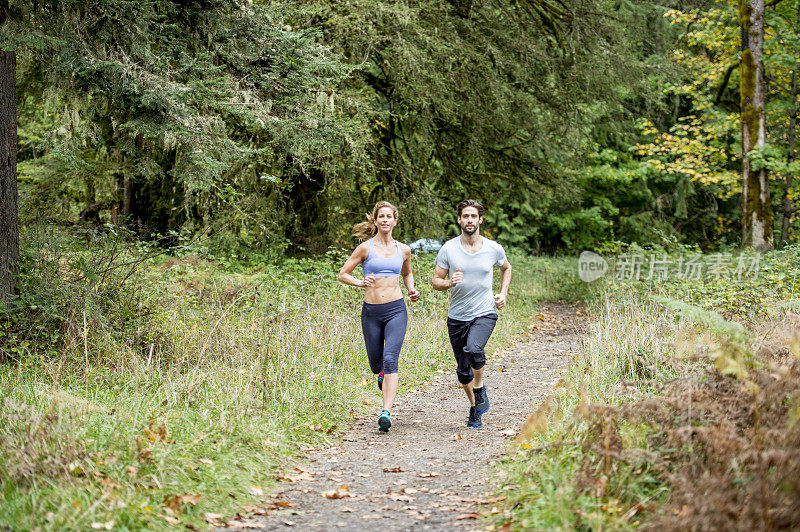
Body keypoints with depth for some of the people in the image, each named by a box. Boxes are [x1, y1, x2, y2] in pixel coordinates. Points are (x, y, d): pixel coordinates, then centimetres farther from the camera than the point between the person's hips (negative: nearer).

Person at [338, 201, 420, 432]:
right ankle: (384, 374, 50)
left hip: (396, 310, 0)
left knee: (390, 359, -18)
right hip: (371, 311, 0)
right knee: (376, 364, 10)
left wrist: (412, 290, 8)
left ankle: (386, 413, -24)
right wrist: (361, 282, -14)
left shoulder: (403, 250, 8)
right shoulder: (366, 248, 0)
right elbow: (343, 274, 4)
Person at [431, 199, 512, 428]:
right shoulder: (448, 249, -4)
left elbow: (506, 268, 20)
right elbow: (435, 281, 1)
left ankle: (480, 388, -3)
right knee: (463, 371, 9)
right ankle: (474, 407, 34)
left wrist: (503, 293, 7)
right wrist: (450, 283, -20)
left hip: (484, 314, -2)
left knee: (473, 349, -31)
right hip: (457, 317, 2)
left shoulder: (494, 249, -2)